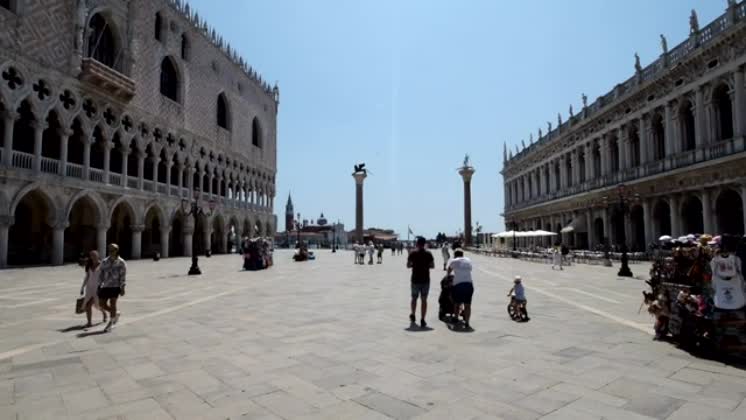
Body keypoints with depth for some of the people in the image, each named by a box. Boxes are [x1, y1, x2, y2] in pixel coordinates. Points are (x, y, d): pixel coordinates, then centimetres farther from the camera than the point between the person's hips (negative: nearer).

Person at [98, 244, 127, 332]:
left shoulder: (121, 262, -3)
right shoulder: (104, 261, 11)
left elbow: (123, 276, -6)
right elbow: (101, 274, 14)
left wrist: (122, 288, -11)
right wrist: (99, 285, 8)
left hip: (115, 286, -5)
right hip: (105, 286, 5)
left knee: (112, 303, -4)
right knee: (102, 304, 5)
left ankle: (110, 323, 9)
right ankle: (116, 314, 29)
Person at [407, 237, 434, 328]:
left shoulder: (412, 253, -5)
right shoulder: (428, 254, -2)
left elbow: (408, 265, -4)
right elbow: (432, 266, -1)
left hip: (415, 279, 0)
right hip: (425, 280, 0)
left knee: (414, 298, 18)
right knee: (424, 300, 3)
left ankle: (413, 316, 33)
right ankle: (422, 320, 1)